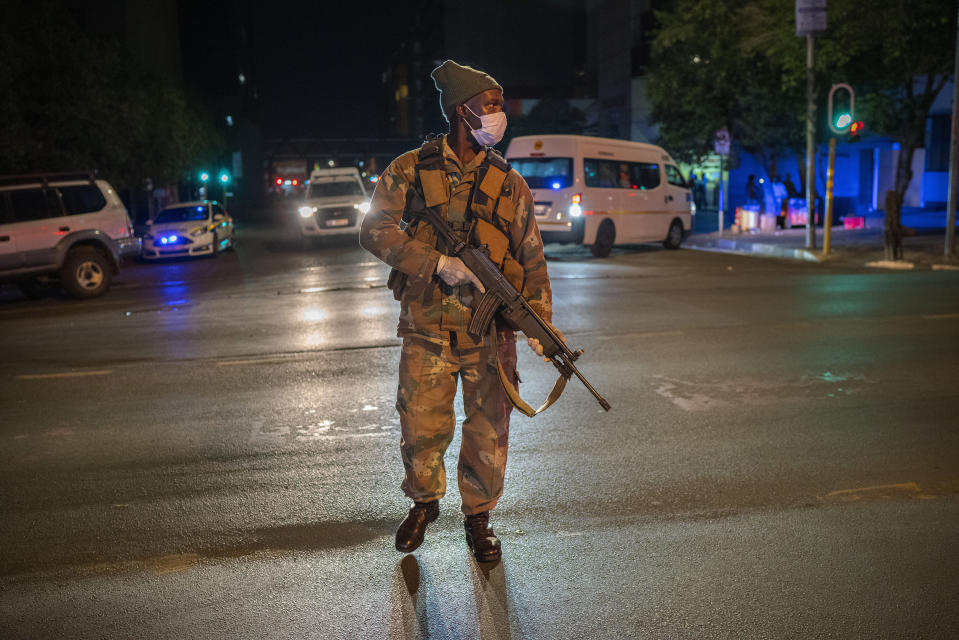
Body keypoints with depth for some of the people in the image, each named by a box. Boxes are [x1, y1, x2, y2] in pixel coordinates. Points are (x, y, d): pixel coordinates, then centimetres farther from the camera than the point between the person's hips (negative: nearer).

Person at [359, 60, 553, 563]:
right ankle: (424, 502, 33)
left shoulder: (509, 183, 7)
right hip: (427, 332, -1)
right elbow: (375, 230, -7)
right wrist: (438, 262, -18)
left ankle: (478, 517, 28)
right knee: (422, 428, 4)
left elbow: (532, 259, 8)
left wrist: (538, 320, -4)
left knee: (488, 433, 6)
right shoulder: (410, 171, 1)